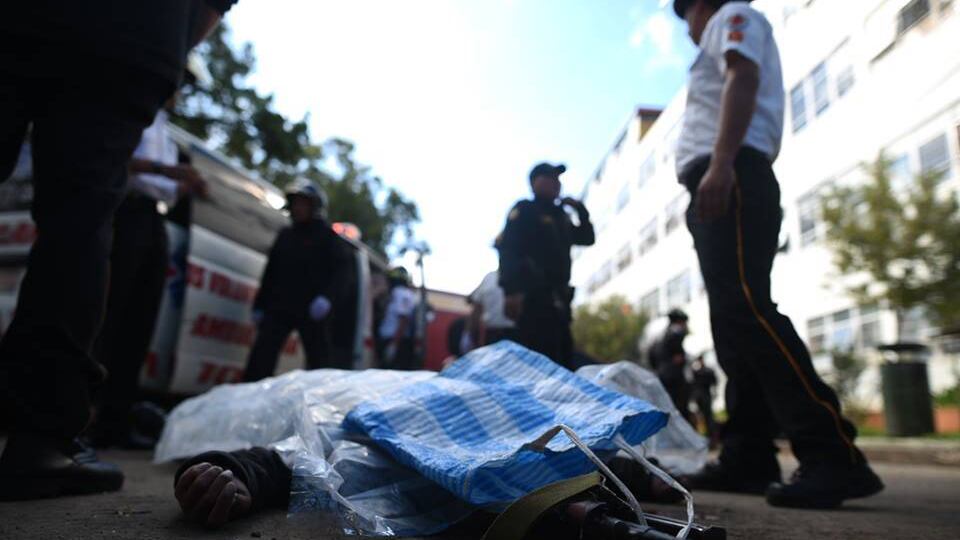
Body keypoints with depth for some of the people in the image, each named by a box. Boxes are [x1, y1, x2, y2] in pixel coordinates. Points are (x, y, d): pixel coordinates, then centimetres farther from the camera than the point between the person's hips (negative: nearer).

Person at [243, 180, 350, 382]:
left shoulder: (326, 235, 4)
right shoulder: (285, 235, 20)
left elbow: (340, 267, -8)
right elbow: (270, 272, 21)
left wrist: (326, 296, -22)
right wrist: (260, 305, 16)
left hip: (312, 310, -5)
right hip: (279, 307, 5)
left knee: (318, 361, 0)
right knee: (260, 358, -3)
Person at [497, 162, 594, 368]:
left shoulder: (560, 216, 24)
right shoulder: (525, 210, 1)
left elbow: (587, 238, 32)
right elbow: (507, 249, -12)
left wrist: (581, 211, 17)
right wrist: (511, 290, -24)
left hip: (558, 298, 8)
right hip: (534, 296, -8)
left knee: (562, 358, 7)